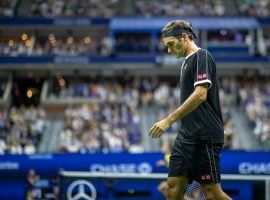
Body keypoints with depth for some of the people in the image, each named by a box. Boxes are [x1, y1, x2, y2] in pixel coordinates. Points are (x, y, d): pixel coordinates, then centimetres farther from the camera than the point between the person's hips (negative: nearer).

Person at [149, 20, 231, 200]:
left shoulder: (202, 56, -8)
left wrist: (169, 120, -22)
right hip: (186, 136, 9)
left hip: (204, 137, -9)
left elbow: (200, 94, -20)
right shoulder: (188, 61, 20)